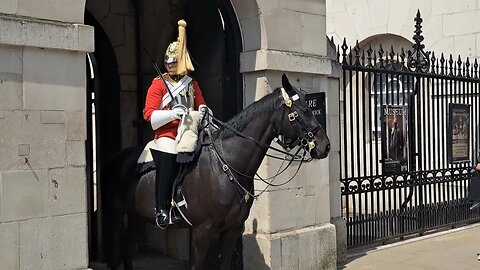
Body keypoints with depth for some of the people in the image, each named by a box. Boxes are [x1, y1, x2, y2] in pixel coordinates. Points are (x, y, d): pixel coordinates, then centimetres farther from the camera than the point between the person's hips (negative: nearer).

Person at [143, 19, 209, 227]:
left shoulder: (192, 84, 17)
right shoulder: (159, 84, 2)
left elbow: (200, 105, 24)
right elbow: (149, 114, -6)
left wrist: (203, 109, -1)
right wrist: (173, 113, -20)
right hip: (167, 135, -4)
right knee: (166, 170, -14)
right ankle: (161, 210, -4)